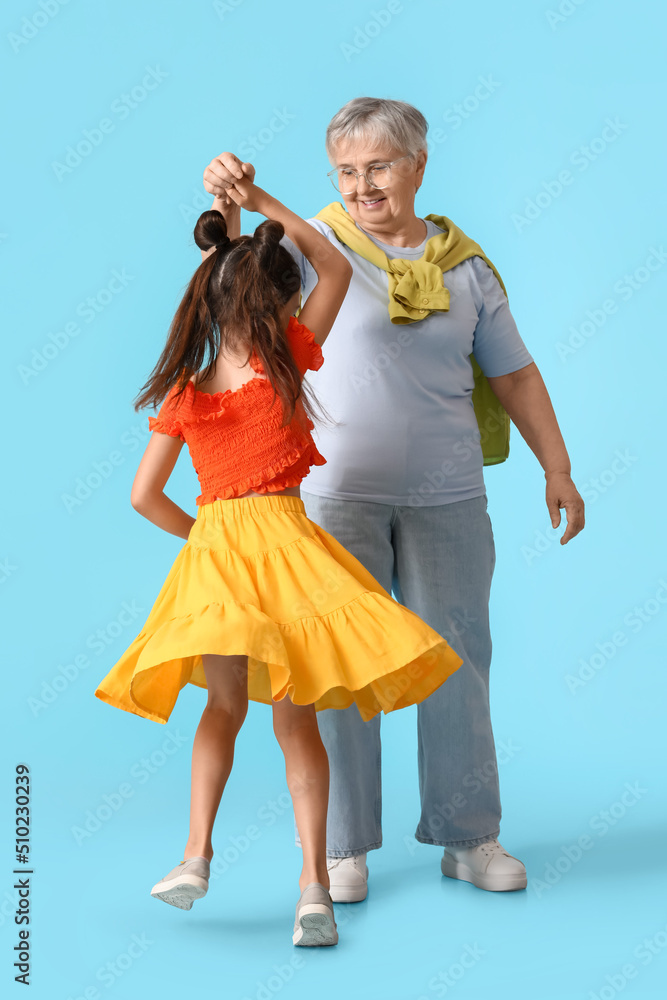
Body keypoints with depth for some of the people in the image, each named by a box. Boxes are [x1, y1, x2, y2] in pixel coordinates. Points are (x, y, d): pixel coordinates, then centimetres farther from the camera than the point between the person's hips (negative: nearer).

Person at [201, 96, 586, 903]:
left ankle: (468, 836, 21)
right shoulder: (319, 244, 1)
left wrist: (557, 468, 9)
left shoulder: (465, 265, 9)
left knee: (456, 657, 7)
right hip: (336, 491, -2)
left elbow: (514, 374, 14)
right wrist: (225, 209, -29)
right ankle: (342, 845, 15)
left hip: (445, 494, 2)